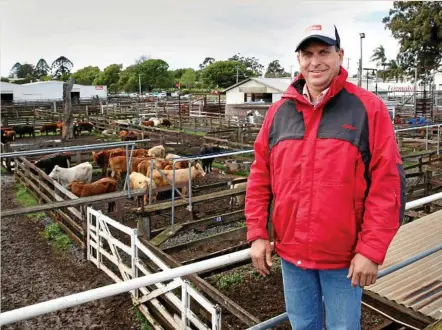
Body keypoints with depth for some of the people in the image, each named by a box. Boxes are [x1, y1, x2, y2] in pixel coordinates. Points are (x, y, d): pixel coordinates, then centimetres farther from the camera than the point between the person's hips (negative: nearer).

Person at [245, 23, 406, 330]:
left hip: (344, 256, -3)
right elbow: (260, 177, 4)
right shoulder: (278, 112, 2)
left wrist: (371, 250, -14)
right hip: (291, 253, 3)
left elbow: (388, 184, -12)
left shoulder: (368, 108, -9)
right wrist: (258, 234, 1)